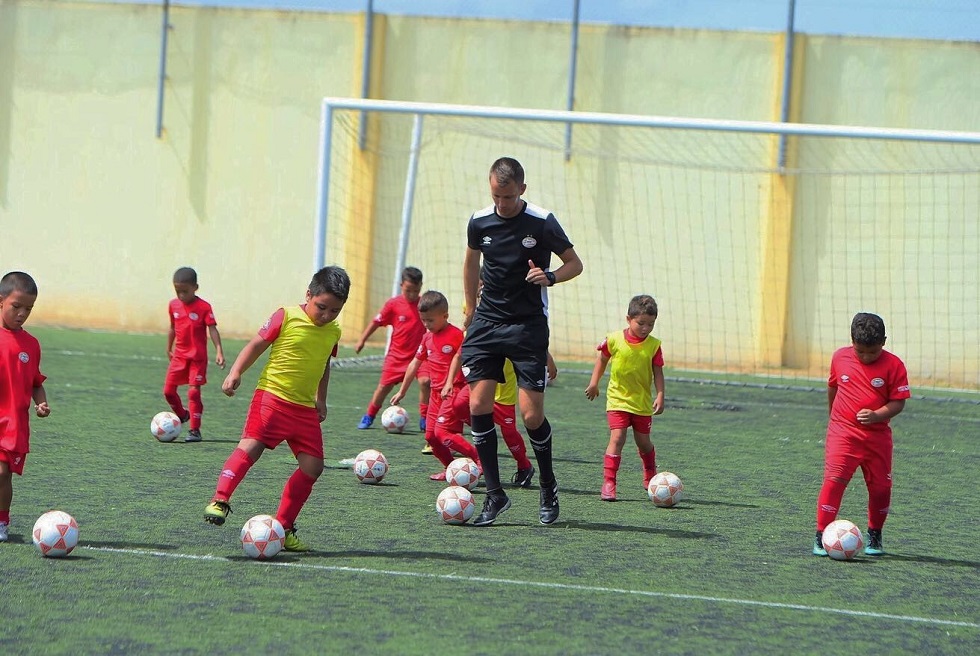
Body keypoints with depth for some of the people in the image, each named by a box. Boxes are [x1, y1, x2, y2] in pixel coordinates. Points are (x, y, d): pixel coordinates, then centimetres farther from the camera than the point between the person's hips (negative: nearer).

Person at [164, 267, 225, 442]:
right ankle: (182, 415, 31)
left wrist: (219, 351, -25)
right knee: (168, 390, 4)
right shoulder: (174, 305, 4)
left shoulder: (204, 307, -12)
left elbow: (212, 329, -15)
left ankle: (195, 430, -4)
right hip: (179, 355, 5)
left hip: (198, 357, -5)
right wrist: (169, 349, 24)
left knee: (194, 392, -10)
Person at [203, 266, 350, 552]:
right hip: (272, 395, -6)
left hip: (305, 408, 6)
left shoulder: (333, 331, 10)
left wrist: (321, 399, 28)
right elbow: (256, 345, -3)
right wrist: (235, 372, -15)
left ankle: (283, 528, 9)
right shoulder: (286, 317, -6)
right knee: (251, 445, -23)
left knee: (313, 465, 0)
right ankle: (219, 501, -22)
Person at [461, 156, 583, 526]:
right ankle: (494, 494, 0)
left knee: (532, 415, -8)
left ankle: (548, 487, 17)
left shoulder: (542, 222, -9)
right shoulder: (479, 222, 2)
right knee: (478, 406, -9)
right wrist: (470, 309, 23)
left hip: (529, 325, -3)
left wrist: (550, 277, -19)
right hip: (487, 322, 3)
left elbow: (574, 263, 1)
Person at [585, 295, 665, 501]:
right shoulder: (614, 340, -9)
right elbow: (602, 359, 8)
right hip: (617, 400, -2)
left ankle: (650, 476, 39)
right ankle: (608, 483, -12)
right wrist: (594, 383, 8)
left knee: (643, 442, 13)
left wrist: (660, 395, -13)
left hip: (642, 402, 2)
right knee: (617, 438, -14)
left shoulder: (654, 345, -7)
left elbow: (658, 372, -3)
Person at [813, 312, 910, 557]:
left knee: (880, 486, 5)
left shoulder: (893, 365, -8)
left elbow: (898, 402, -8)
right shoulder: (840, 357, 0)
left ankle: (874, 536, 25)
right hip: (842, 432, 0)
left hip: (878, 434, 0)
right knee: (834, 479, -13)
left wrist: (876, 415, -24)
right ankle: (821, 535, -10)